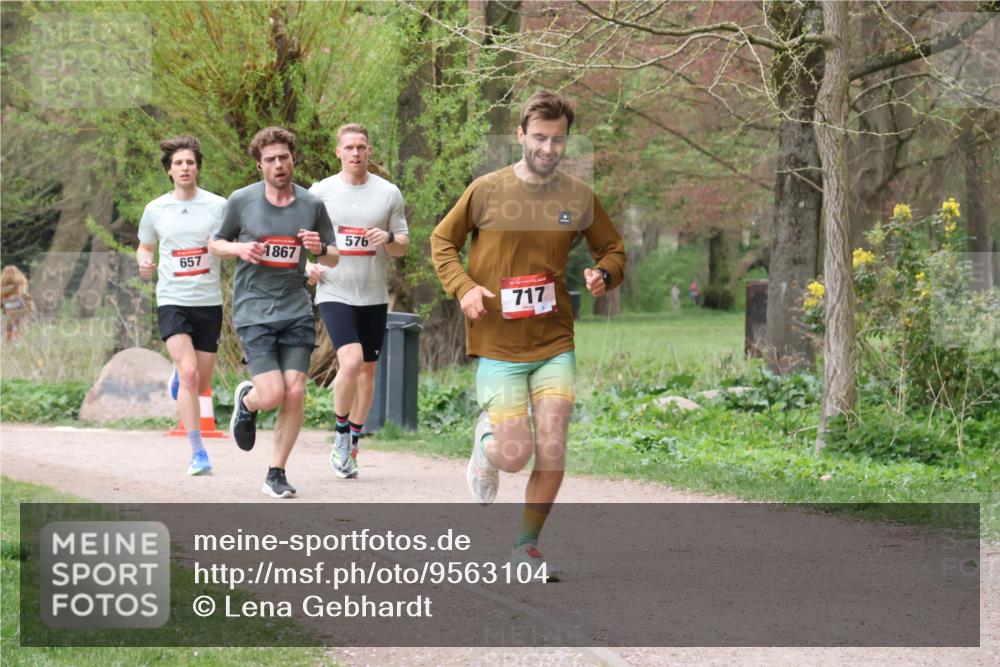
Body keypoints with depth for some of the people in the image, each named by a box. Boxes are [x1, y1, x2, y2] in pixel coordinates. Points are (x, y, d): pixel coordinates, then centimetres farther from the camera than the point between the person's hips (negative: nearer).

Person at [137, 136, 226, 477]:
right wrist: (143, 261, -5)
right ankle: (197, 453, -17)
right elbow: (145, 246, 18)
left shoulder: (217, 206, -1)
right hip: (173, 301, -1)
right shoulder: (155, 209, 3)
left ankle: (178, 379, 49)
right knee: (189, 373, -21)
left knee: (201, 384, 9)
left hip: (209, 302, 1)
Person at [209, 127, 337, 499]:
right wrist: (239, 248, -11)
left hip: (296, 311, 2)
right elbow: (214, 244, 11)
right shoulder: (241, 201, -1)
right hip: (253, 311, -2)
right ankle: (246, 400, 26)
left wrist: (320, 249, -11)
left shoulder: (312, 206, 4)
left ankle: (276, 475, 8)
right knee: (272, 395, -12)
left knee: (295, 393, -6)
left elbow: (333, 259, 13)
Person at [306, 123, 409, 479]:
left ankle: (352, 444, 23)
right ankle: (341, 434, -1)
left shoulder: (389, 193, 5)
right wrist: (307, 264, -10)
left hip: (374, 296, 3)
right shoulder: (320, 192, 1)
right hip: (334, 293, -3)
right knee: (351, 361, -21)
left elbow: (403, 245, 9)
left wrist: (389, 239, -14)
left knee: (367, 371, 8)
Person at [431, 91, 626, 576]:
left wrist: (603, 274, -7)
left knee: (552, 452, -7)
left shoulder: (579, 198, 2)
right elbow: (442, 243, 9)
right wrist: (463, 287, -8)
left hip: (554, 342, 2)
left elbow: (613, 249, 16)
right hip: (497, 347, -2)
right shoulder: (486, 191, -4)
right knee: (515, 454, -9)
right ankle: (486, 440, 29)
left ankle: (527, 546, 14)